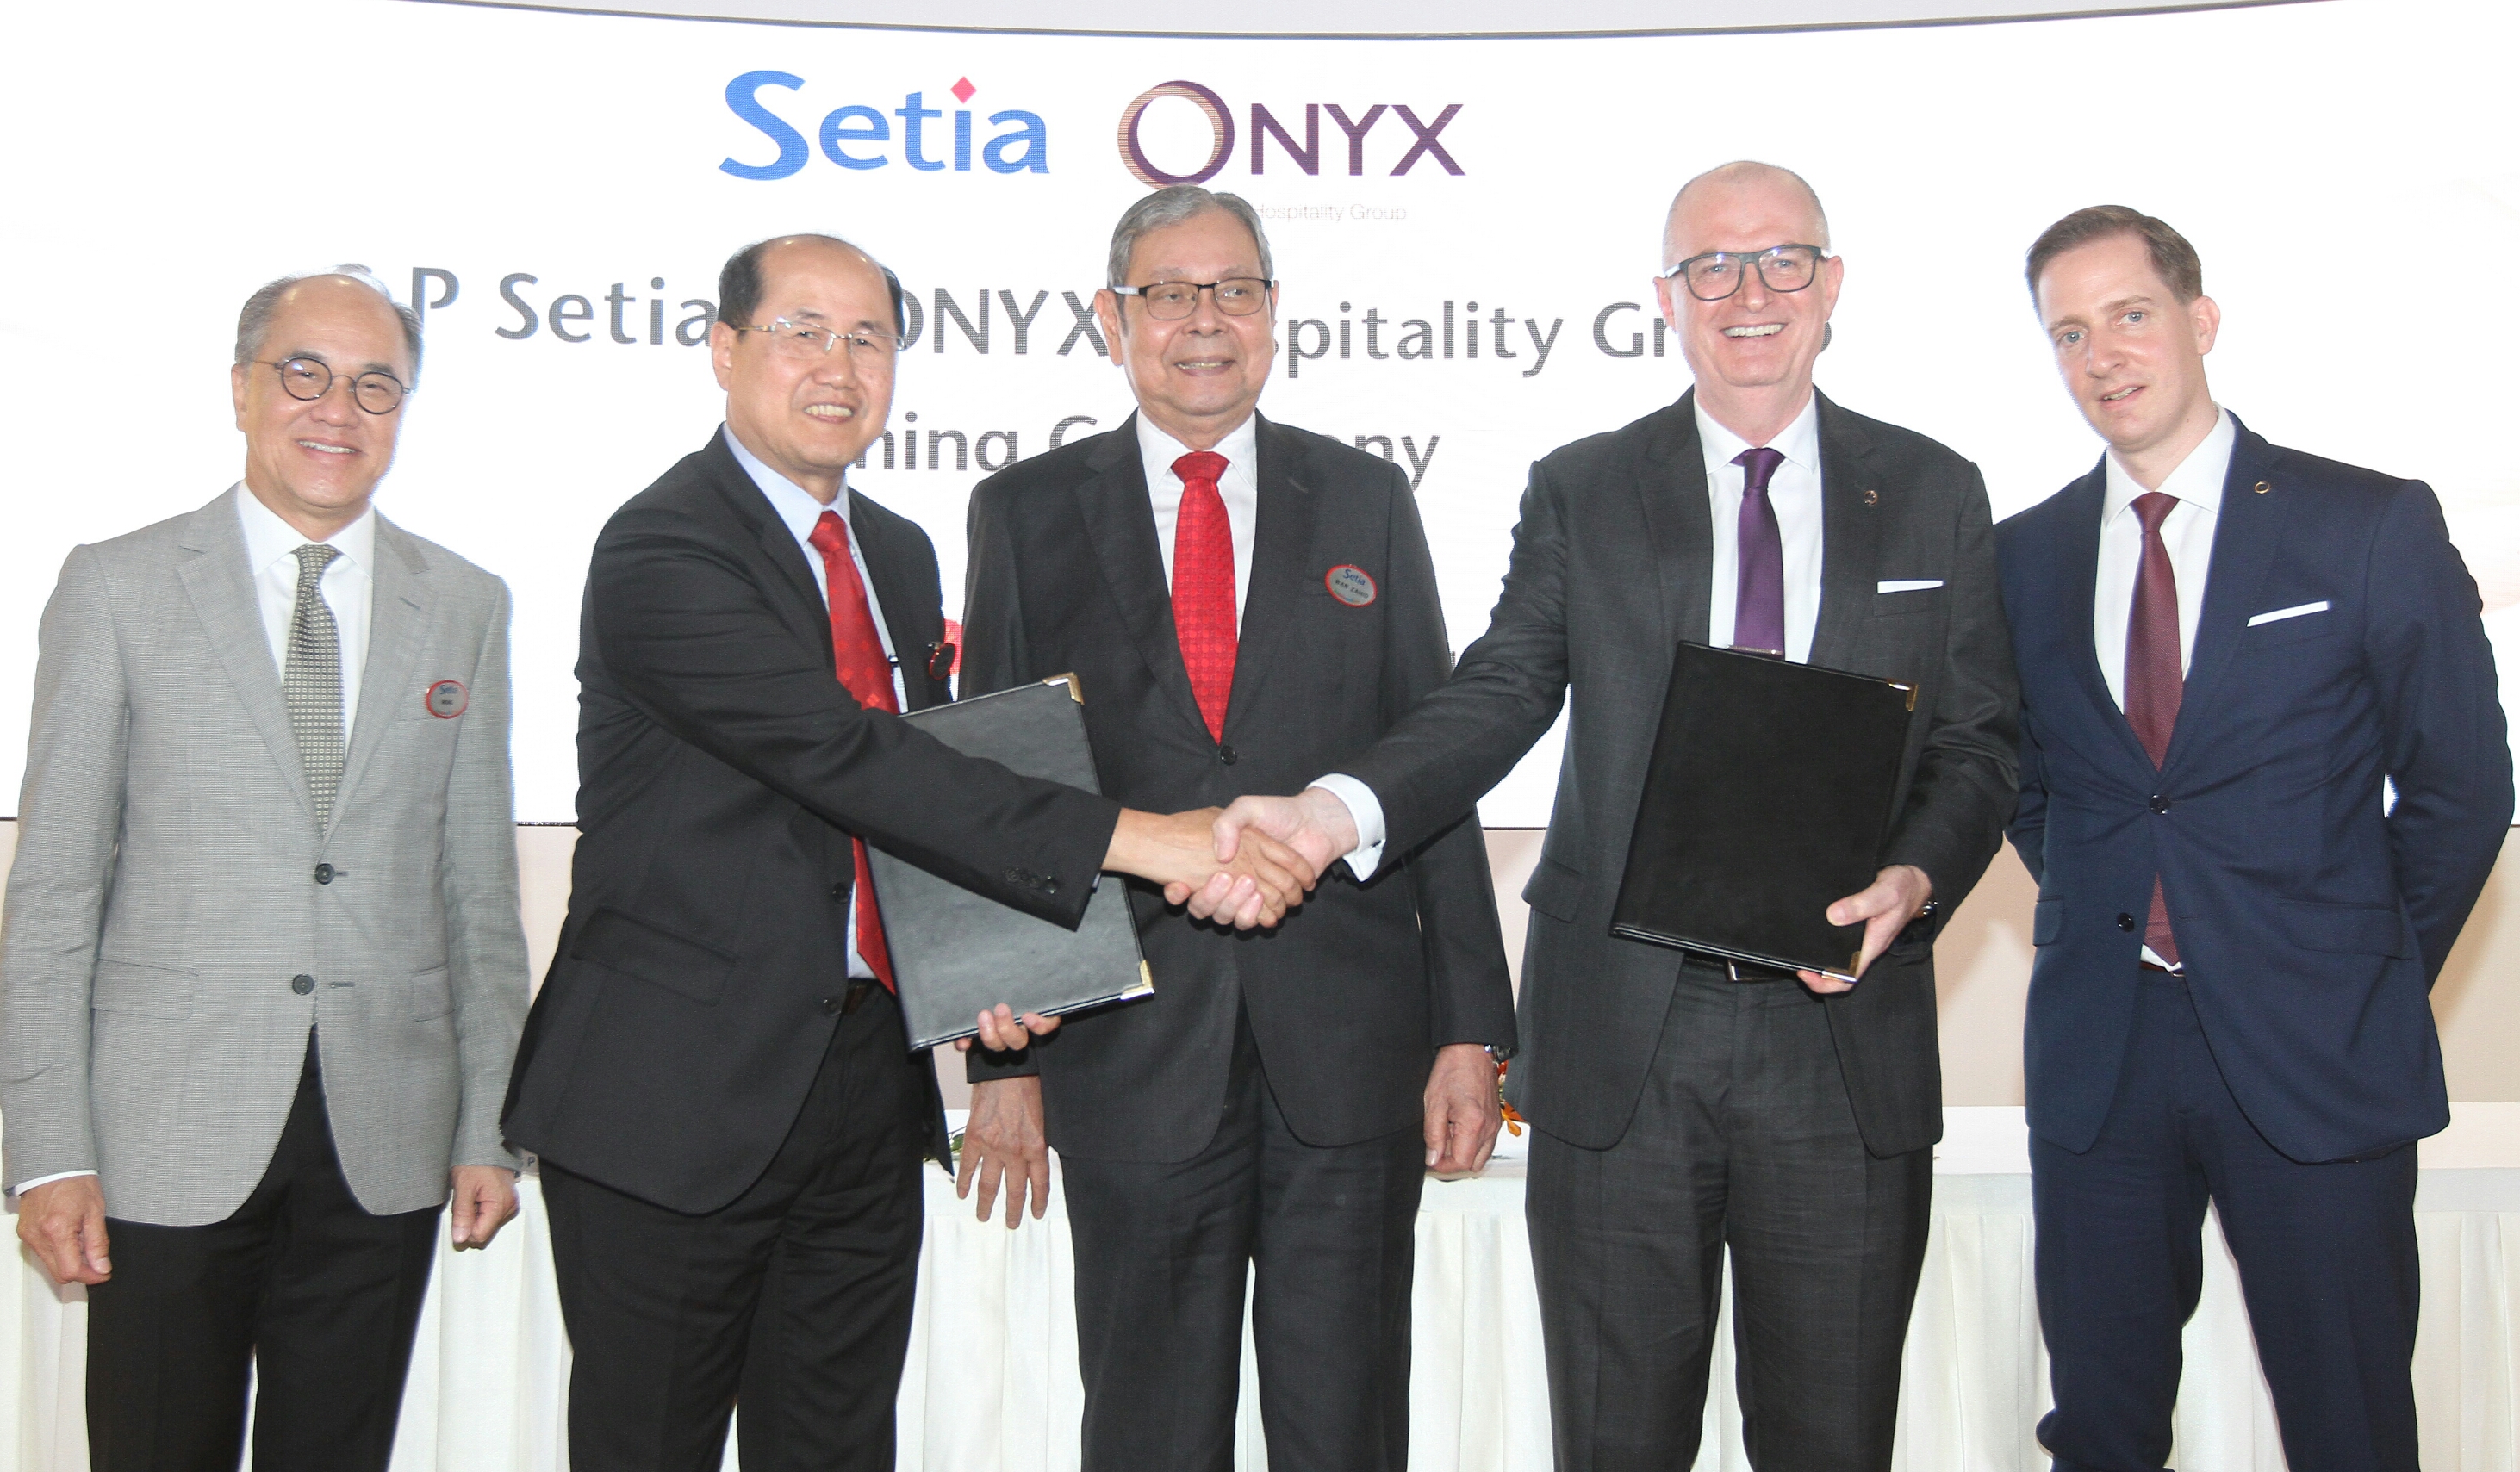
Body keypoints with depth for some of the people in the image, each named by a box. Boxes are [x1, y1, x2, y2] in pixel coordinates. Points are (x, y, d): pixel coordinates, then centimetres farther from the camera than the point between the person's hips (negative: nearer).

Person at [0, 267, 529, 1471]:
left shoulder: (465, 607, 8)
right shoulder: (116, 588, 1)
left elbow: (479, 887, 8)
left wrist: (490, 1125, 5)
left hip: (385, 1147, 2)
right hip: (170, 1143, -2)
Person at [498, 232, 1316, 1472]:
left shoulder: (899, 553, 12)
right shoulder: (660, 552, -14)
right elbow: (851, 763, -26)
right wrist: (1132, 838, -29)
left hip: (870, 1080, 7)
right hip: (679, 1096, -7)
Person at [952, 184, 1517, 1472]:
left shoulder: (1368, 501, 8)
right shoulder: (1026, 512, 6)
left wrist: (1470, 1026, 1)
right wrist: (1001, 1057, 0)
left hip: (1351, 1041, 1)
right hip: (1135, 1041, 0)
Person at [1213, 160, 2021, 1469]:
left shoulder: (1934, 496, 8)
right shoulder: (1579, 493, 6)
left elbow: (1977, 744, 6)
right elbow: (1497, 696, -2)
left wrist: (1914, 878, -14)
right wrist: (1340, 808, -20)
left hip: (1846, 1038, 1)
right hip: (1621, 1036, 0)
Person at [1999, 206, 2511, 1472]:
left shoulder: (2375, 526, -2)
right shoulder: (2026, 555, 7)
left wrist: (2375, 979, 4)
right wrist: (2101, 924, 7)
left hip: (2315, 1055, -2)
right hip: (2096, 1050, 3)